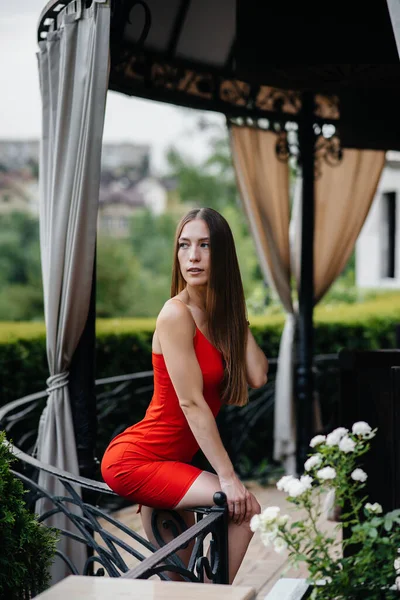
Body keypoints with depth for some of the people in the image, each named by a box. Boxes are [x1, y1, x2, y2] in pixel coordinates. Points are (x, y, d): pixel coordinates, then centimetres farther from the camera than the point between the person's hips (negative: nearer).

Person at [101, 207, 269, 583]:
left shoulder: (222, 312, 8)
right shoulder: (177, 314, -17)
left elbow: (257, 377, -4)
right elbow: (191, 403, -21)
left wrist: (237, 316, 1)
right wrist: (228, 478, -22)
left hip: (167, 460, 9)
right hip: (135, 460, -9)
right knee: (244, 508, -18)